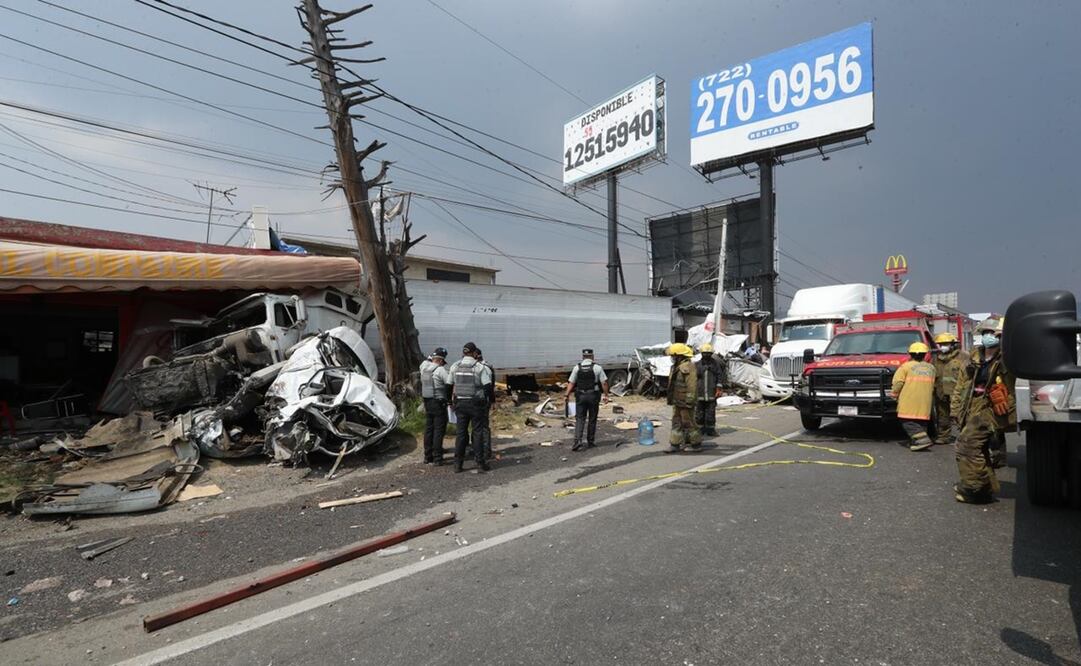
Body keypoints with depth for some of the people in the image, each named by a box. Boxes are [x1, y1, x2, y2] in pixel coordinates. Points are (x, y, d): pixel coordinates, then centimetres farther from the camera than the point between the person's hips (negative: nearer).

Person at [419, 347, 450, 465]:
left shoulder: (424, 368, 3)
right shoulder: (440, 370, -16)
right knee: (439, 430, 0)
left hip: (427, 402, 7)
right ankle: (437, 458, 2)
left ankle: (428, 457, 20)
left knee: (428, 429, 14)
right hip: (439, 403, -7)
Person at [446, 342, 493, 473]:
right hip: (476, 403, -3)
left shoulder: (455, 366, 4)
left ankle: (457, 464, 12)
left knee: (461, 433, 10)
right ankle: (480, 463, 6)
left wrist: (453, 399, 16)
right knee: (477, 433, 4)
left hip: (460, 403, 4)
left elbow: (449, 385, 7)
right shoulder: (480, 367, -9)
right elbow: (487, 386, -12)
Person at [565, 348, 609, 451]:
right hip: (593, 396, -1)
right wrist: (605, 394, 1)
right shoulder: (597, 367, -4)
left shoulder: (577, 368, 0)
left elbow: (571, 383, -4)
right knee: (592, 419, 11)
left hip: (581, 396, 1)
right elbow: (604, 383, -7)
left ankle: (577, 441, -11)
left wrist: (567, 395, -1)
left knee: (579, 419, 4)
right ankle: (590, 442, 18)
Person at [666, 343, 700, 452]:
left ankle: (696, 443, 14)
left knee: (688, 422, 0)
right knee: (676, 422, 10)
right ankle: (675, 444, 15)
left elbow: (692, 385, -23)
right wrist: (671, 398, 21)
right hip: (677, 401, 10)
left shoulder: (687, 367, -18)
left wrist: (689, 400, -24)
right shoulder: (676, 367, 14)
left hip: (684, 402, -10)